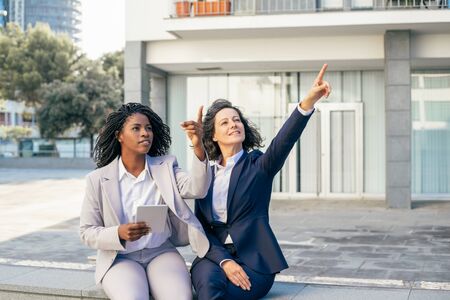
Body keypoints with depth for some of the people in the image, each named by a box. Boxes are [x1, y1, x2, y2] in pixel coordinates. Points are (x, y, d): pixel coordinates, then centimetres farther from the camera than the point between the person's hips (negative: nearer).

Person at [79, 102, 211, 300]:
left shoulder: (165, 166, 3)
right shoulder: (98, 179, 0)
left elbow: (196, 189, -16)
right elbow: (87, 232, 2)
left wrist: (198, 147, -32)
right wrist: (119, 234, -19)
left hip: (161, 253, 2)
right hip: (120, 258, -1)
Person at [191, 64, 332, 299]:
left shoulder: (258, 165, 2)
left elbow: (283, 142, -19)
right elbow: (201, 227, 6)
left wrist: (309, 101, -37)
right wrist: (224, 260, -13)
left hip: (253, 261, -2)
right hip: (214, 256, 2)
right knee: (208, 280, -33)